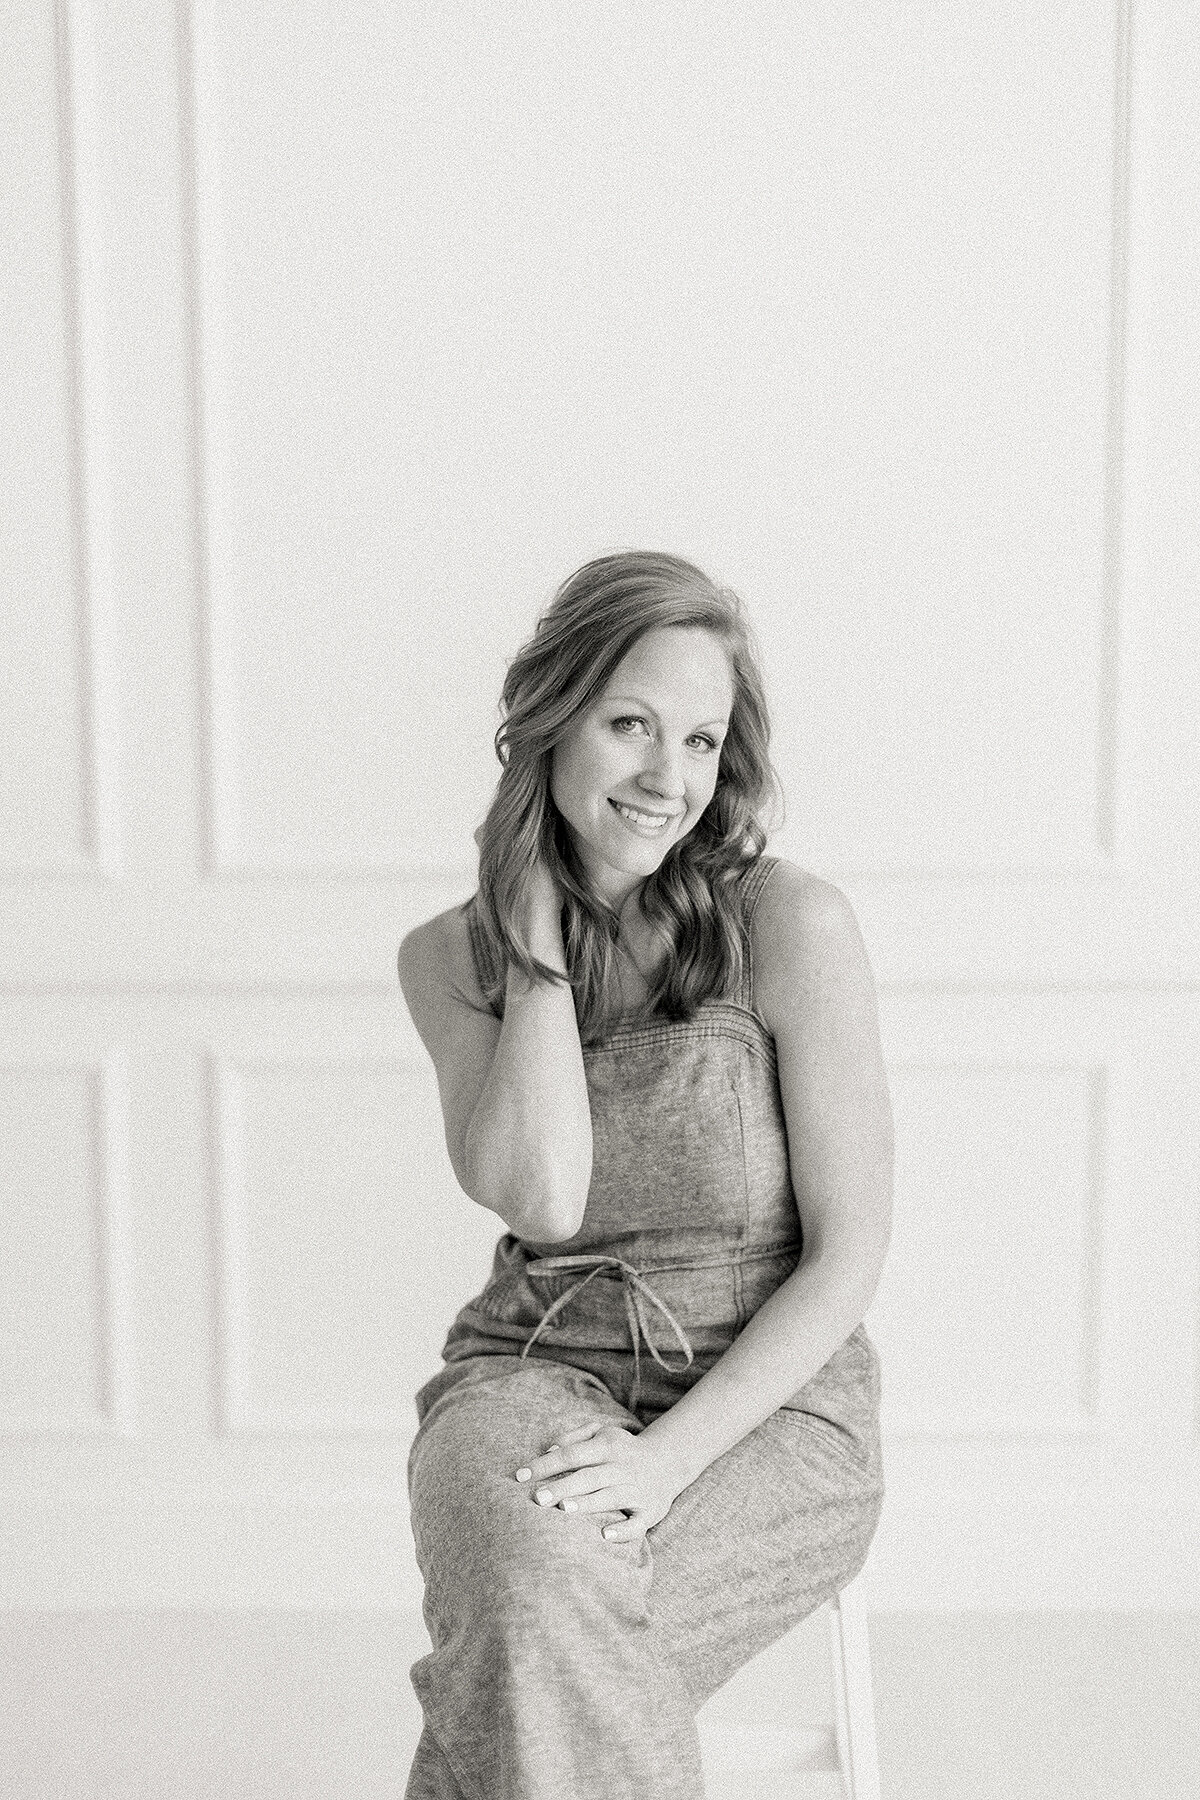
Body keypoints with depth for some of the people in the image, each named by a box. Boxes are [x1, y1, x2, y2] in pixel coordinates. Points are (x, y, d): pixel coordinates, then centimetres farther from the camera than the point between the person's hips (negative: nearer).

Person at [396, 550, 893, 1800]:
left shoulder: (790, 924, -9)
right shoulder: (450, 957, 3)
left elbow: (849, 1255, -8)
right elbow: (540, 1199, -13)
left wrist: (669, 1455, -18)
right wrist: (540, 934, -9)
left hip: (765, 1401, -2)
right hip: (532, 1370, 2)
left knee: (534, 1641, -28)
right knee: (542, 1595, -31)